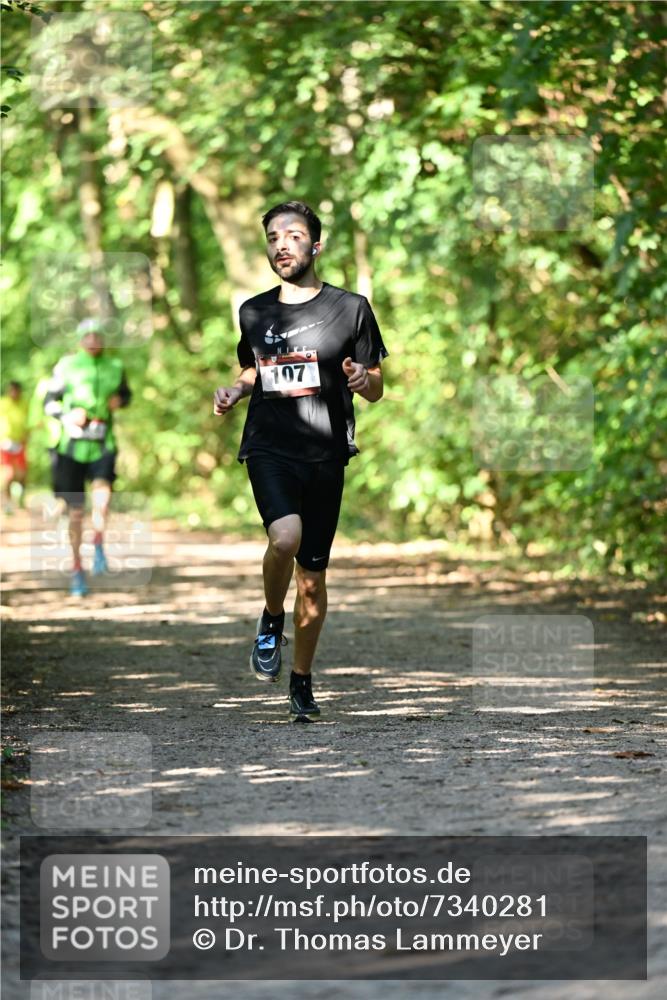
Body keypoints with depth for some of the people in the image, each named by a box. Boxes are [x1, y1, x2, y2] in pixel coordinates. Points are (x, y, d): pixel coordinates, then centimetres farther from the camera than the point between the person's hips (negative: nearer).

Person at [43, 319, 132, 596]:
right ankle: (77, 568, 17)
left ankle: (99, 545, -11)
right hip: (72, 446, 0)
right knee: (75, 511, 3)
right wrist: (65, 416, -17)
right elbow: (49, 402, 3)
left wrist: (119, 400, -1)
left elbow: (125, 393, 23)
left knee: (102, 490, -29)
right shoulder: (66, 366, -2)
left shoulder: (115, 368, 5)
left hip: (102, 446, 0)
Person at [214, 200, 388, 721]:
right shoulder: (254, 312, 9)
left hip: (324, 454, 0)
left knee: (313, 573, 6)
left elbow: (376, 390, 5)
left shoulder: (350, 307, 1)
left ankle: (302, 680, 23)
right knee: (286, 535, -27)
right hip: (268, 448, 0)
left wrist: (362, 381, -18)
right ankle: (271, 621, 1)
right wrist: (234, 390, 5)